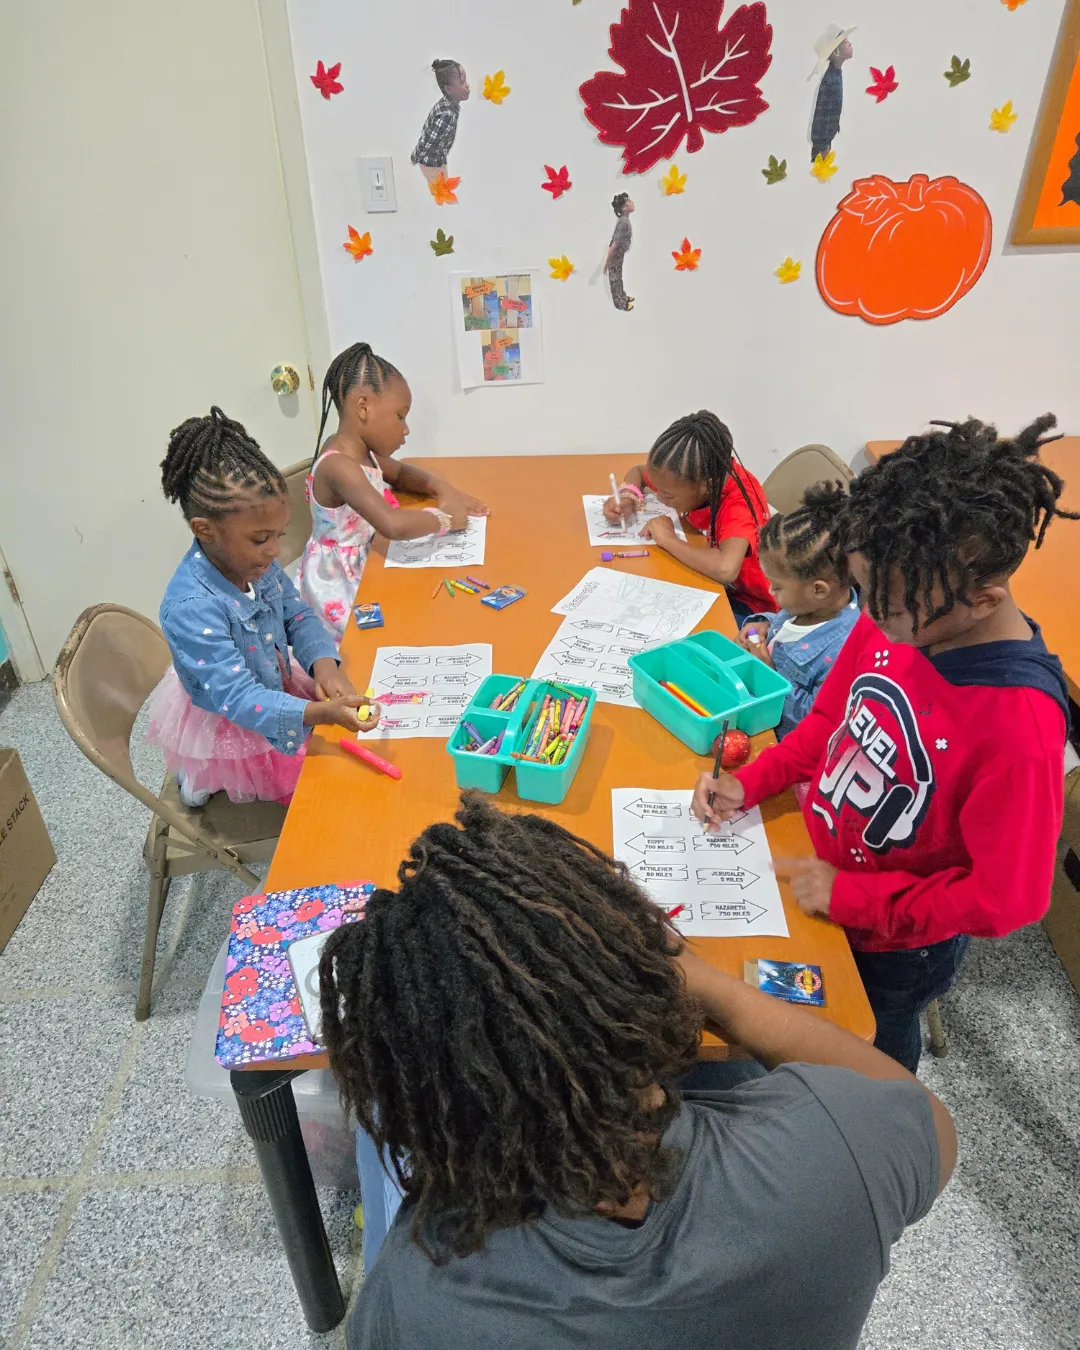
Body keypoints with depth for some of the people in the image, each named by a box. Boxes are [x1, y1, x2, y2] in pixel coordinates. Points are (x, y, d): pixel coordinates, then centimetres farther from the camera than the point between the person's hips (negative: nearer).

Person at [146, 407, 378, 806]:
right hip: (230, 731, -7)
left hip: (275, 688, 7)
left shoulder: (253, 561, -14)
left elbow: (297, 615, 0)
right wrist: (321, 713, -50)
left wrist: (323, 662, -20)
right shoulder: (191, 608, -36)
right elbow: (238, 699, -37)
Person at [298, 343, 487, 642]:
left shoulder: (360, 450, 1)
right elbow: (393, 525, -42)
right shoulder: (339, 466, -28)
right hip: (339, 593, -9)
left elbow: (401, 473, 21)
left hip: (361, 573, 9)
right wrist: (443, 517, -24)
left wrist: (441, 488, 1)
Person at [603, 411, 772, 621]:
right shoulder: (691, 475, -12)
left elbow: (725, 569, -50)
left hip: (744, 602, -6)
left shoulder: (739, 502, -31)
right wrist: (627, 499, -14)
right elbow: (638, 471, 9)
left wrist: (668, 539, -34)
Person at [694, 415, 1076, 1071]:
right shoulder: (896, 618, -18)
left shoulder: (1019, 727, -37)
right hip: (822, 877, 5)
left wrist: (852, 895, -21)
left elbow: (1007, 897, -26)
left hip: (897, 944, -5)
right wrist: (748, 784, -11)